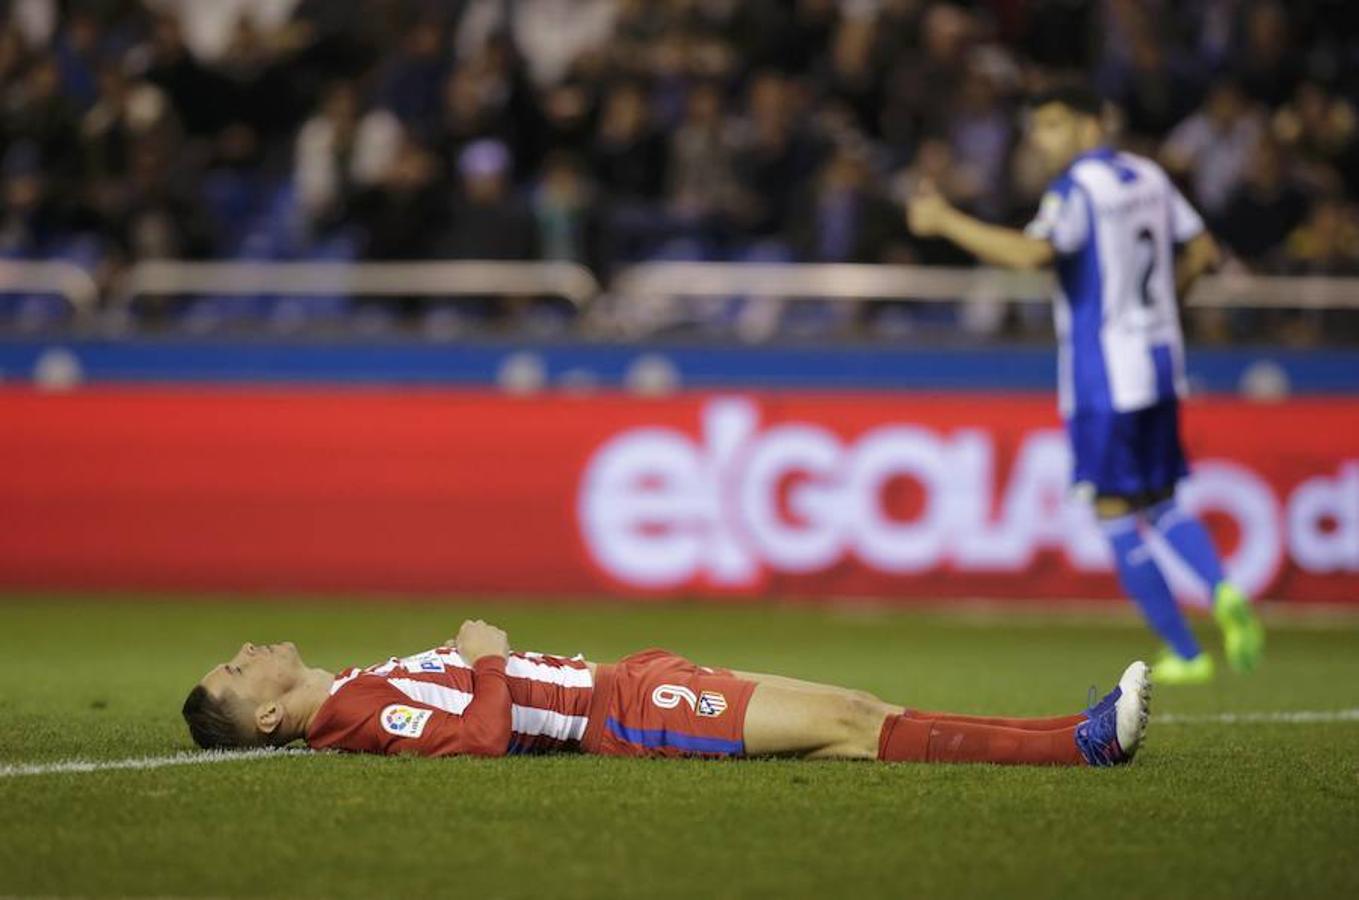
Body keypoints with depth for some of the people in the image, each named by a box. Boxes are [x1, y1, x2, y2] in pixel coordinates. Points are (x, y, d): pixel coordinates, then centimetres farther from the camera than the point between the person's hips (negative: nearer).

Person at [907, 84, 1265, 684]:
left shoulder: (1078, 189, -12)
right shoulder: (1149, 178, 12)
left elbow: (1032, 253, -28)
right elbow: (1201, 251, 18)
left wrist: (944, 221, -22)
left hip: (1103, 377, -8)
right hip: (1161, 363, 8)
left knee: (1115, 513, -1)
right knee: (1160, 503, 16)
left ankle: (1184, 654, -1)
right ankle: (1223, 591, -10)